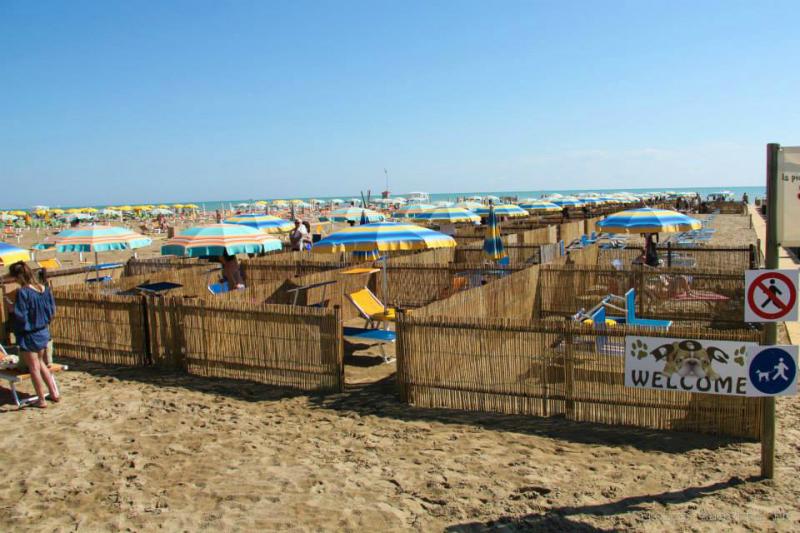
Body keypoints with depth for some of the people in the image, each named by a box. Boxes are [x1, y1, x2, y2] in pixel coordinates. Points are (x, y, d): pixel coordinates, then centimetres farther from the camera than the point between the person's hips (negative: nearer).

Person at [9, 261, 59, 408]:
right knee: (41, 364, 23)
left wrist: (13, 309, -2)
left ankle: (41, 400, 18)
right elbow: (52, 310, 4)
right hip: (43, 332, 6)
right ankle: (54, 393, 26)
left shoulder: (23, 292, -22)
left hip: (29, 335, -6)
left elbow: (20, 316, -20)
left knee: (34, 368, 8)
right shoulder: (45, 289, -2)